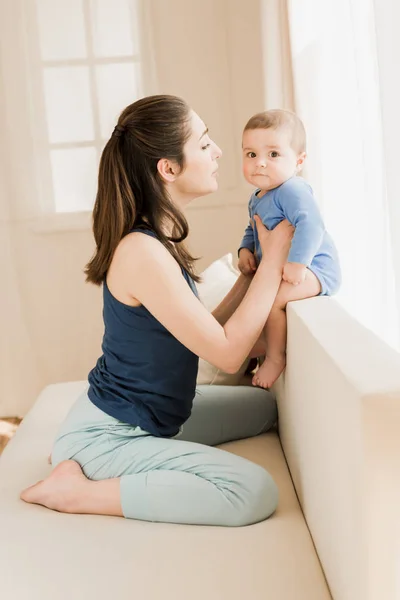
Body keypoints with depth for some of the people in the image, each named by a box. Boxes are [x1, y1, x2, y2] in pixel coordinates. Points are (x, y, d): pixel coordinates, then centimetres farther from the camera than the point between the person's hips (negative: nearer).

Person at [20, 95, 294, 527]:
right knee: (256, 491, -23)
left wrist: (251, 269, 4)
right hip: (106, 433, -10)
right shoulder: (142, 253, -26)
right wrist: (273, 258, -13)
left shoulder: (158, 240, 6)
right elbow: (227, 353, -20)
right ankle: (78, 490, -10)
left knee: (261, 406, 21)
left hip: (146, 416, 10)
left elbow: (207, 333, 6)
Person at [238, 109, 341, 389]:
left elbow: (310, 225, -36)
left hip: (314, 269, -11)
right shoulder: (257, 198, 10)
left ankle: (276, 357, -10)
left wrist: (296, 263, -41)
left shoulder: (292, 191, -22)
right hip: (276, 269, 11)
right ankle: (264, 341, 39)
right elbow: (252, 231, 23)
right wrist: (245, 251, 3)